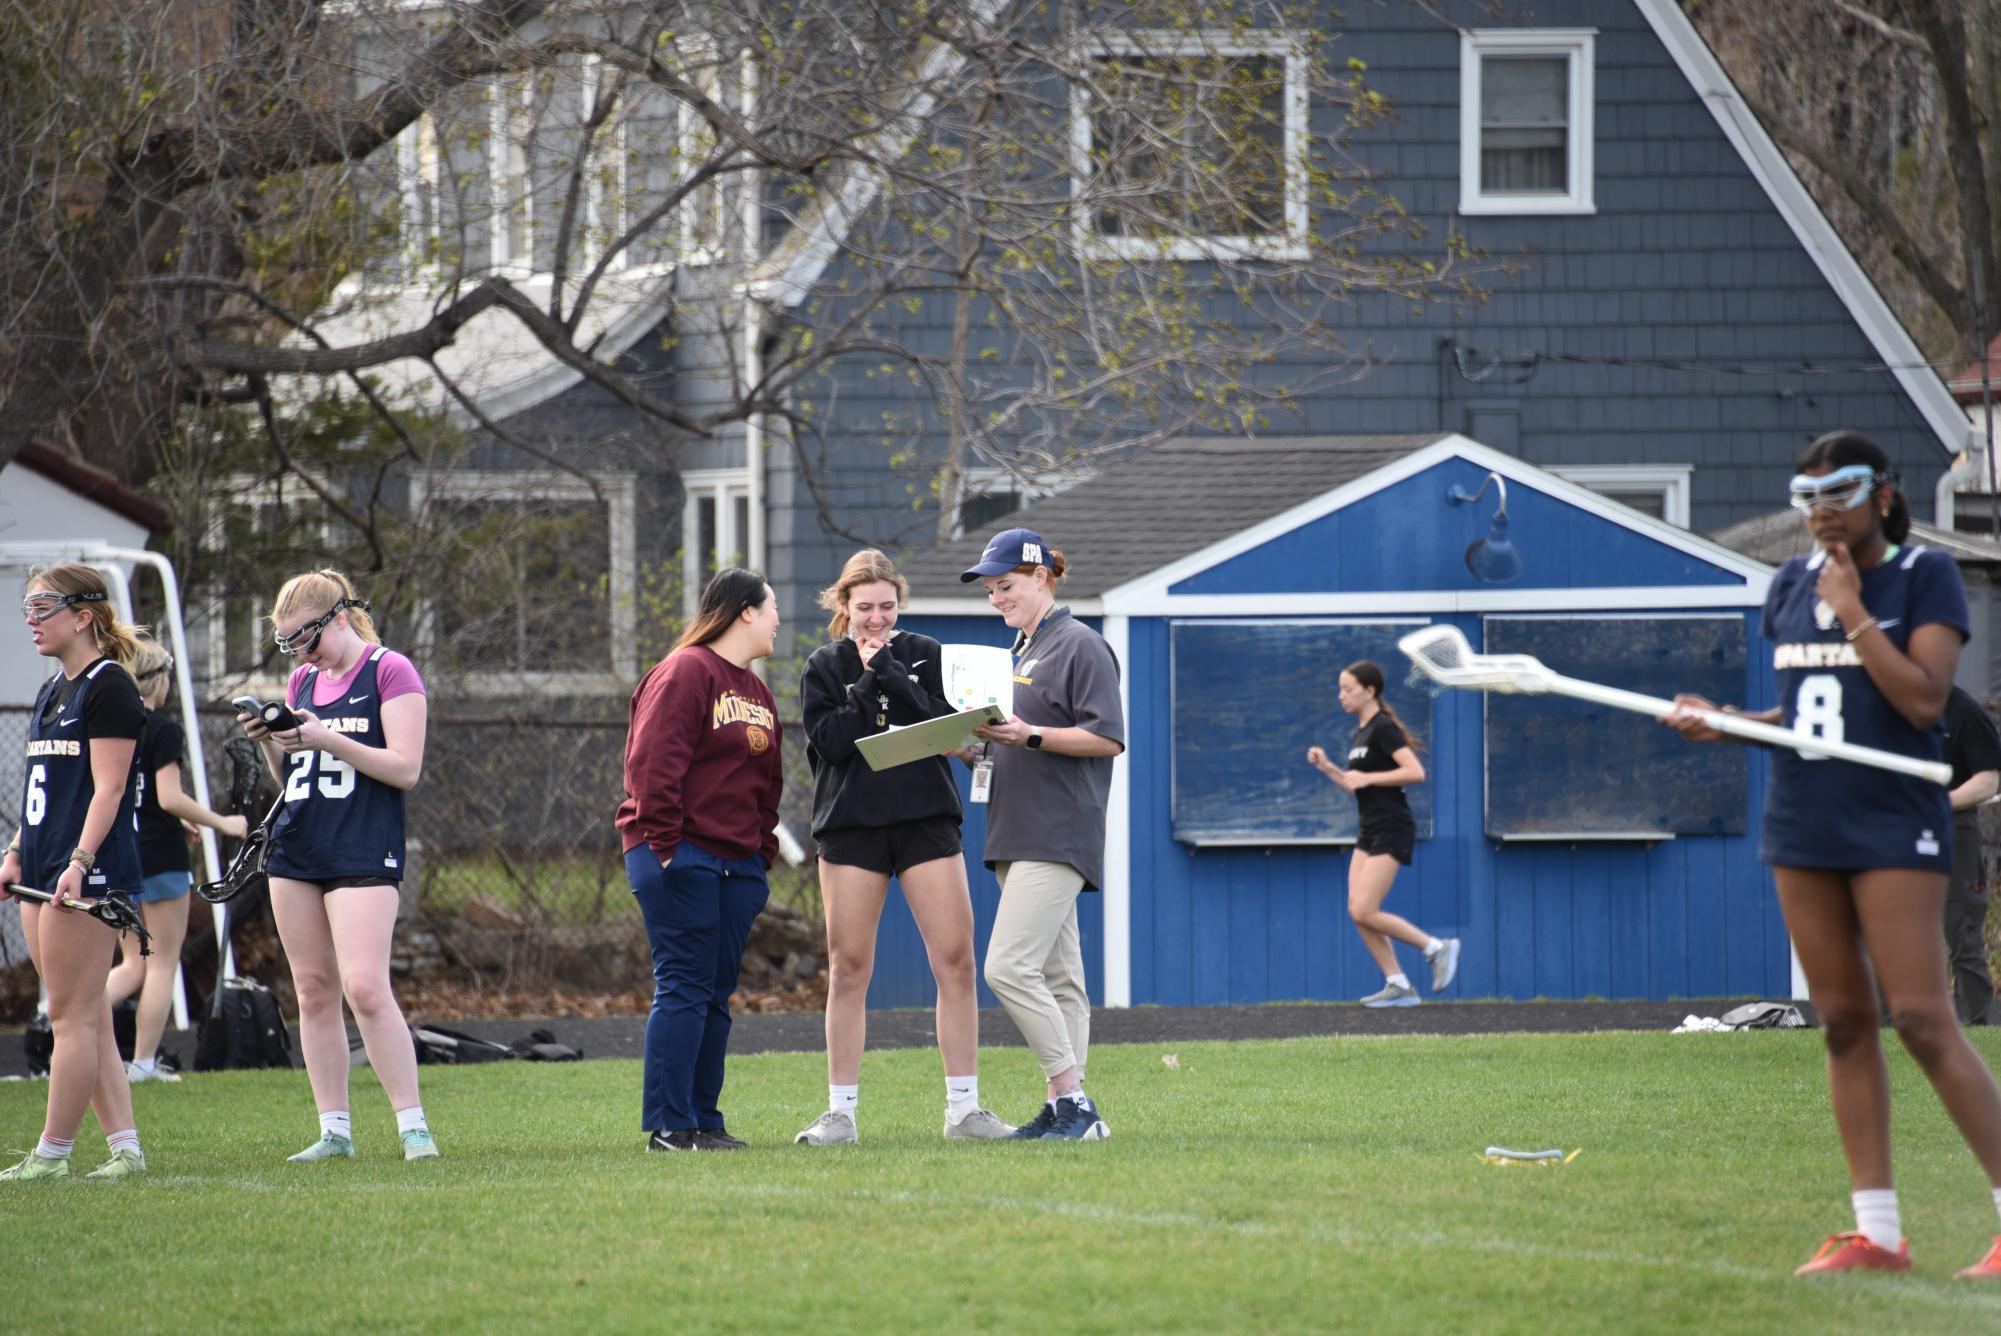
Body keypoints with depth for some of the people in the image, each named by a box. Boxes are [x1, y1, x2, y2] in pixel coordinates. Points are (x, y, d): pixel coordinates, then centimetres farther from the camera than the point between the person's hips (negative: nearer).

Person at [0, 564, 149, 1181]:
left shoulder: (108, 687, -9)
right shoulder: (52, 691, 19)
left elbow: (107, 788, -15)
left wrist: (78, 862, -22)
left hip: (89, 871, -10)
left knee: (72, 1015, -6)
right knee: (88, 1018, 7)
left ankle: (53, 1153, -3)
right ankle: (125, 1147, 8)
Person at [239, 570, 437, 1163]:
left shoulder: (390, 672, -5)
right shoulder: (302, 681, 16)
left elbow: (406, 768, -12)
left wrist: (327, 739, -18)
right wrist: (268, 741, 2)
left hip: (363, 852, -7)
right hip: (296, 847, 7)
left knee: (365, 987, -16)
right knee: (313, 989, 5)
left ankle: (413, 1127, -11)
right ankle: (334, 1131, 9)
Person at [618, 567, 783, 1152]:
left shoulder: (757, 692, 19)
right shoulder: (685, 674, -9)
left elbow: (767, 780, 25)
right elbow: (653, 764, -16)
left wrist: (763, 851, 15)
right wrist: (665, 845, -19)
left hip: (736, 862, 9)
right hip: (681, 860, -9)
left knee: (716, 994, 9)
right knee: (684, 988, -10)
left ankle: (704, 1120, 13)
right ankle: (669, 1126, -8)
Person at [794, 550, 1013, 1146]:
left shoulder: (926, 655, 9)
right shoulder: (825, 667, 7)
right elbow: (829, 741, -8)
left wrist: (890, 674, -12)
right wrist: (871, 685, -11)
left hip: (926, 821, 1)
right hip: (851, 825, 0)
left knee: (956, 960, -6)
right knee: (848, 968, 0)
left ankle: (964, 1107, -1)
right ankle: (841, 1112, 6)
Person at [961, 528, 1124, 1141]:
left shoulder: (1080, 647, -8)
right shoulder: (1024, 651, 21)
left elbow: (1107, 738, -15)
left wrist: (1028, 735, -23)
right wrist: (986, 739, 8)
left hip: (1059, 836, -10)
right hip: (1023, 838, 10)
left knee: (1009, 967, -18)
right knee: (1056, 977, 9)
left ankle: (1074, 1102, -17)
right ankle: (1069, 1112, 9)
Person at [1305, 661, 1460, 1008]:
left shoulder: (1383, 729, -12)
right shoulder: (1359, 735, 16)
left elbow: (1416, 772, -22)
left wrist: (1368, 778, -21)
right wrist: (1327, 768, 11)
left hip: (1391, 830, -10)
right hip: (1368, 831, 10)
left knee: (1364, 912, -14)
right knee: (1357, 912, 1)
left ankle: (1437, 947, -2)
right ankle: (1398, 986, 4)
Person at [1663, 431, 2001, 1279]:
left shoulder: (1924, 576, -5)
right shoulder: (1792, 585, 12)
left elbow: (1922, 700, -16)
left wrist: (1853, 612, -14)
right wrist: (1721, 725, 4)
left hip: (1893, 826, -6)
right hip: (1804, 826, 6)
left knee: (1921, 1019, -13)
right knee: (1843, 1023, 5)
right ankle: (1877, 1232, 8)